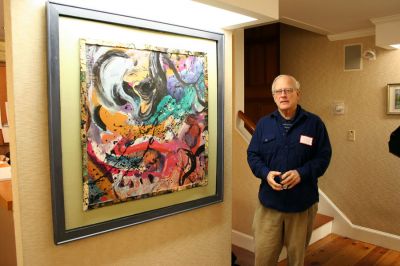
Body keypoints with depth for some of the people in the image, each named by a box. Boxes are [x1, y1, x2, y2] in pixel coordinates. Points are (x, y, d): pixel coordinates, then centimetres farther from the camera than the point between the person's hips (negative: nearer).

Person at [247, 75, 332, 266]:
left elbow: (324, 156, -2)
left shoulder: (314, 123, -2)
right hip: (269, 201, 1)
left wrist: (301, 173, -19)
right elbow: (252, 154, 6)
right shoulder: (264, 123, 4)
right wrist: (265, 173, -13)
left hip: (303, 202, -1)